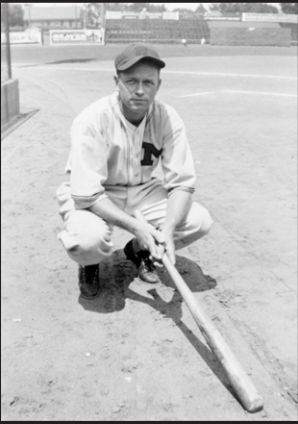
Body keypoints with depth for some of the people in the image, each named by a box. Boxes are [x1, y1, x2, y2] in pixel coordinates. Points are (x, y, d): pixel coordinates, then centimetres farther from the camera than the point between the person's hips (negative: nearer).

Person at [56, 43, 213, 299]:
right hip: (93, 198, -4)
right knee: (89, 237, -36)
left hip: (143, 193, 4)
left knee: (200, 221, -16)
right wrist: (136, 226, -37)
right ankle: (90, 264, 5)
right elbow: (87, 195, -28)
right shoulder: (93, 120, -25)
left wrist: (167, 230, -31)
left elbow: (182, 183, -14)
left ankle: (141, 250, 13)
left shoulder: (169, 119, -14)